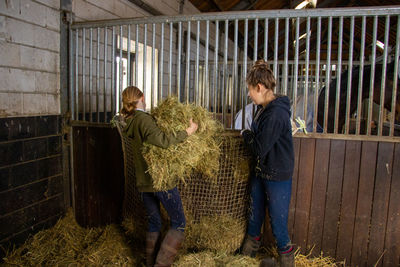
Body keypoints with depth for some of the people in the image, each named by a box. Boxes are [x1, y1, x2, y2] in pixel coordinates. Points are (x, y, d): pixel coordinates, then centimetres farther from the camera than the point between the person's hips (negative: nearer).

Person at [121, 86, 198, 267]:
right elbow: (161, 140, -30)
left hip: (143, 181, 8)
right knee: (179, 223, 4)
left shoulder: (130, 123, 10)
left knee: (154, 222, 21)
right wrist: (187, 132, -23)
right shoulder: (143, 119, -16)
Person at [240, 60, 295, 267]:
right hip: (261, 171, 9)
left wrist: (246, 134, -7)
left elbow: (260, 149, -21)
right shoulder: (264, 108, 5)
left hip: (277, 176, -9)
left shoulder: (276, 114, -24)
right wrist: (249, 136, 2)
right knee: (255, 215, 21)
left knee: (278, 224, 5)